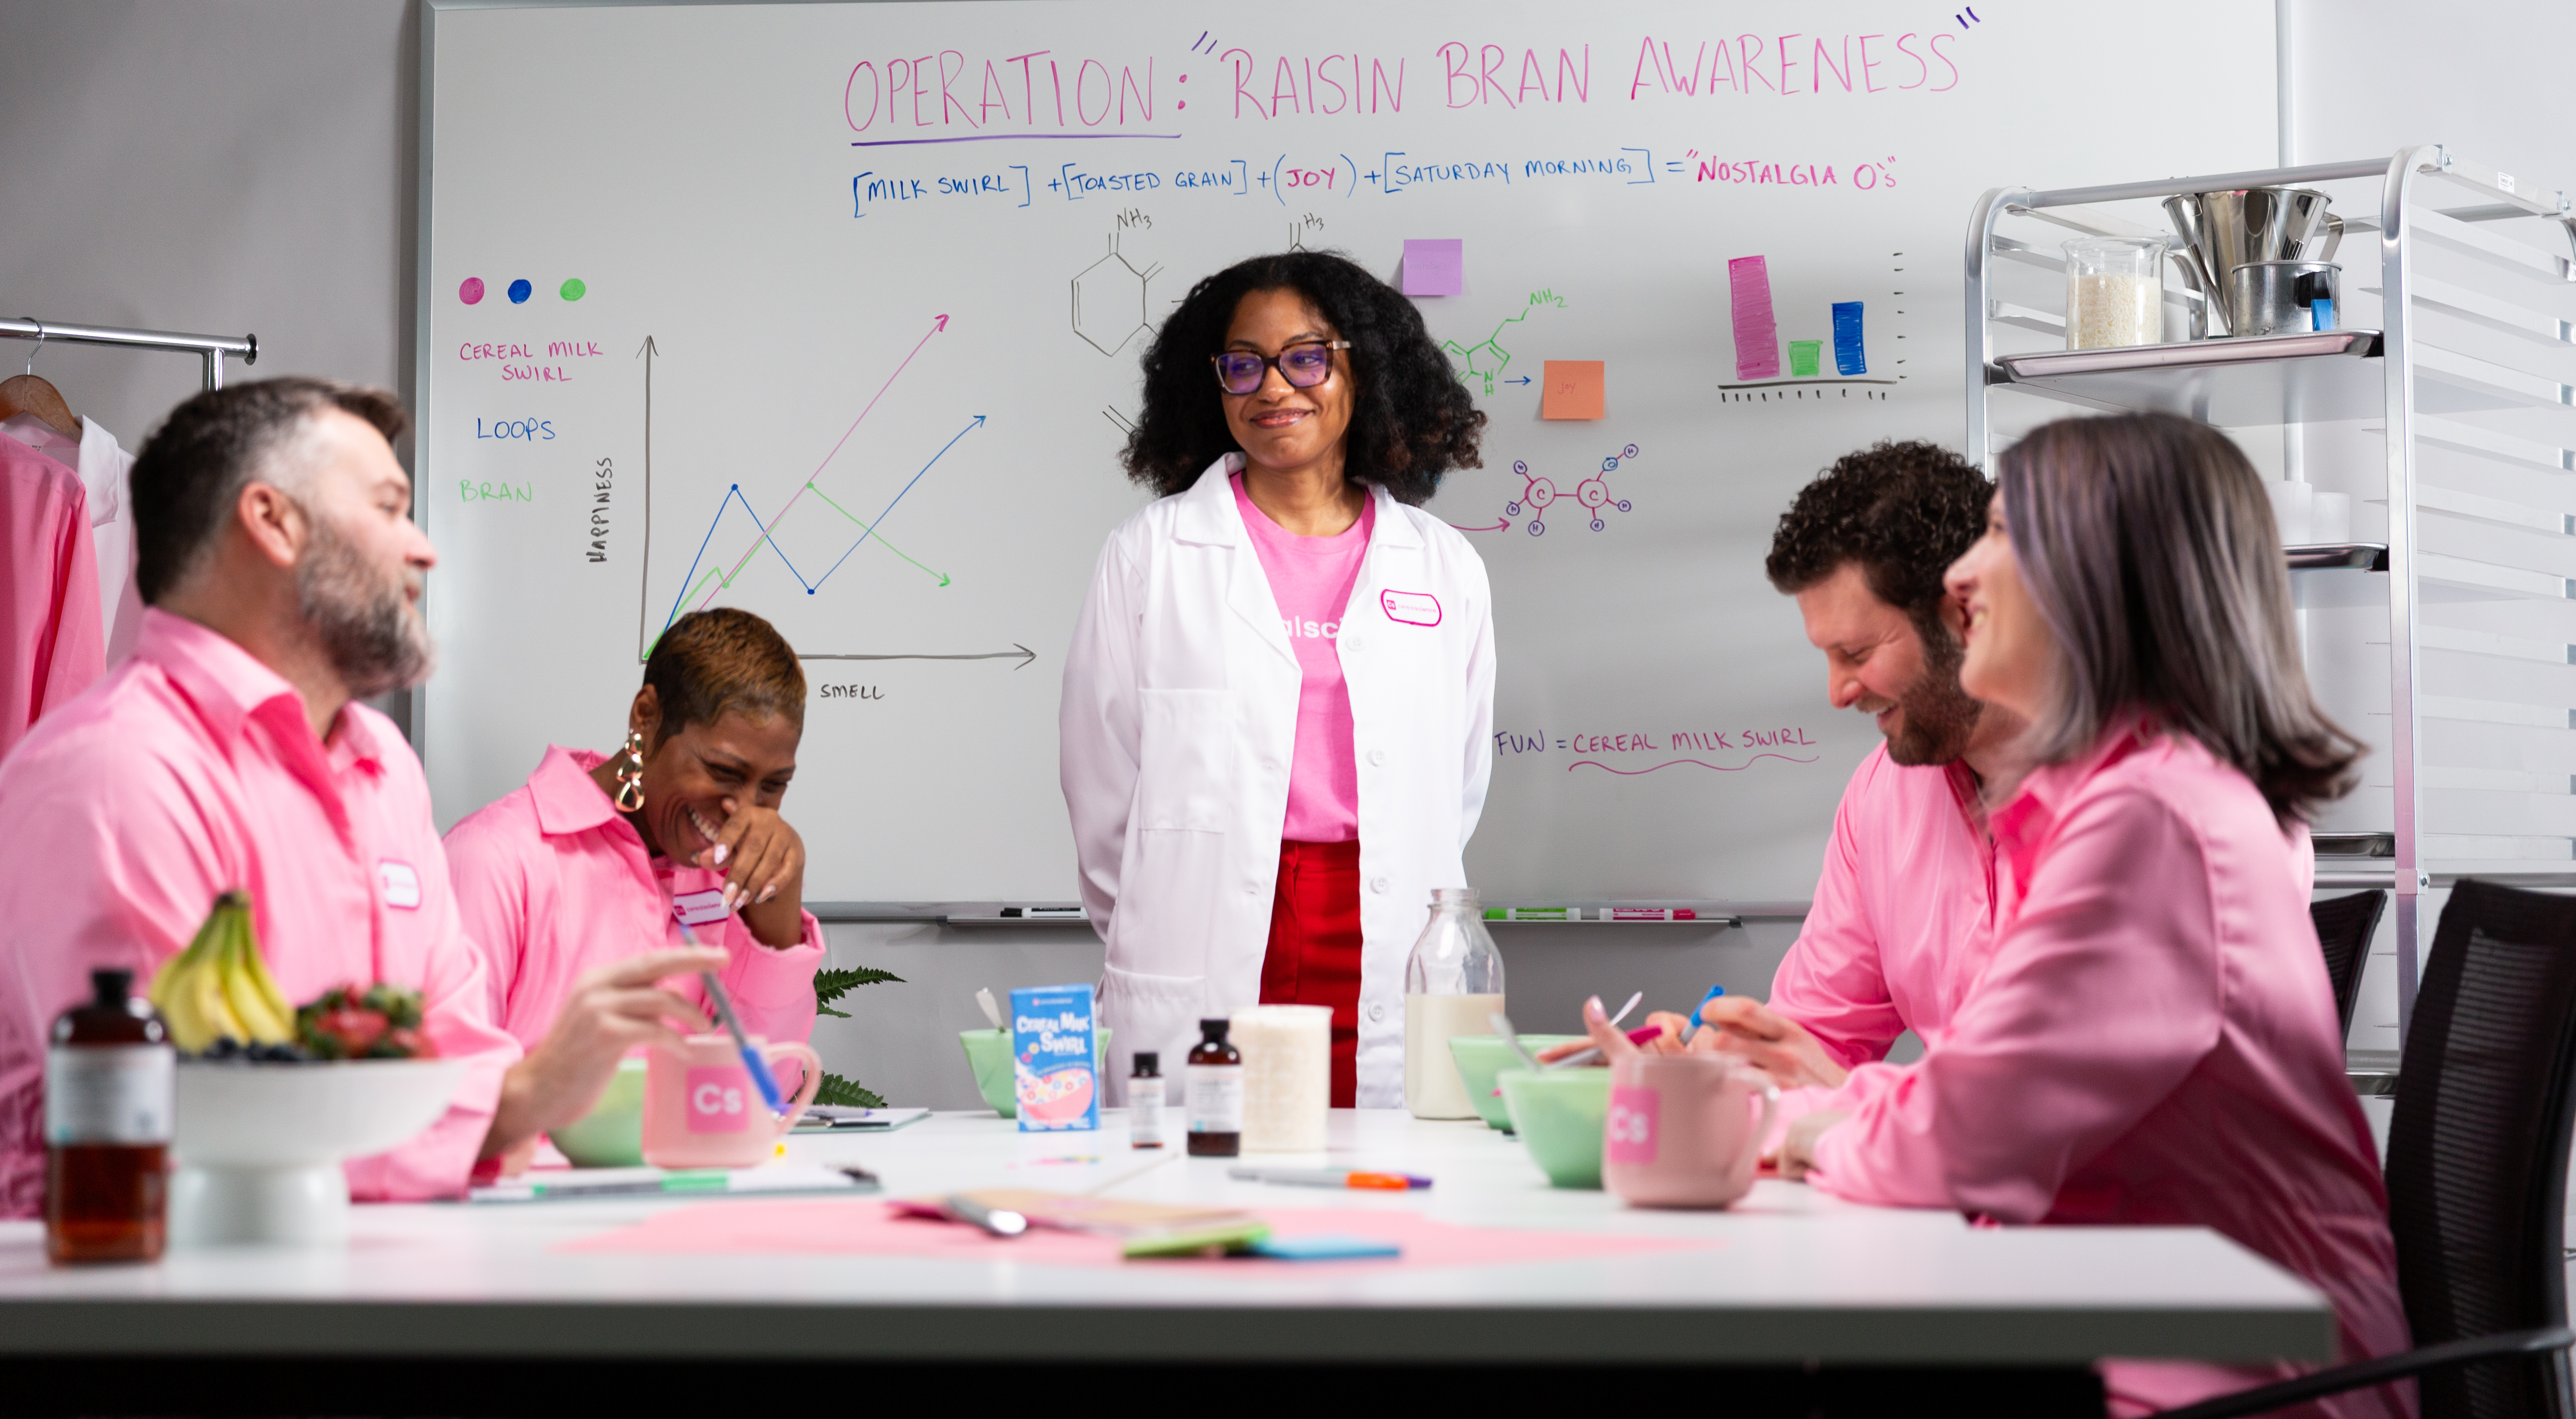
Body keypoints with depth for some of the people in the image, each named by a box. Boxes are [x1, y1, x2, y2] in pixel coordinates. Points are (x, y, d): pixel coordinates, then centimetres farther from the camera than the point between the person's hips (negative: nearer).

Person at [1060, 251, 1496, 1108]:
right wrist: (1155, 930, 10)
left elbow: (1457, 791, 16)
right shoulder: (1150, 556, 6)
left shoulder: (1445, 570, 12)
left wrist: (1431, 934, 12)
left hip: (1387, 979, 2)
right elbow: (1102, 780, 8)